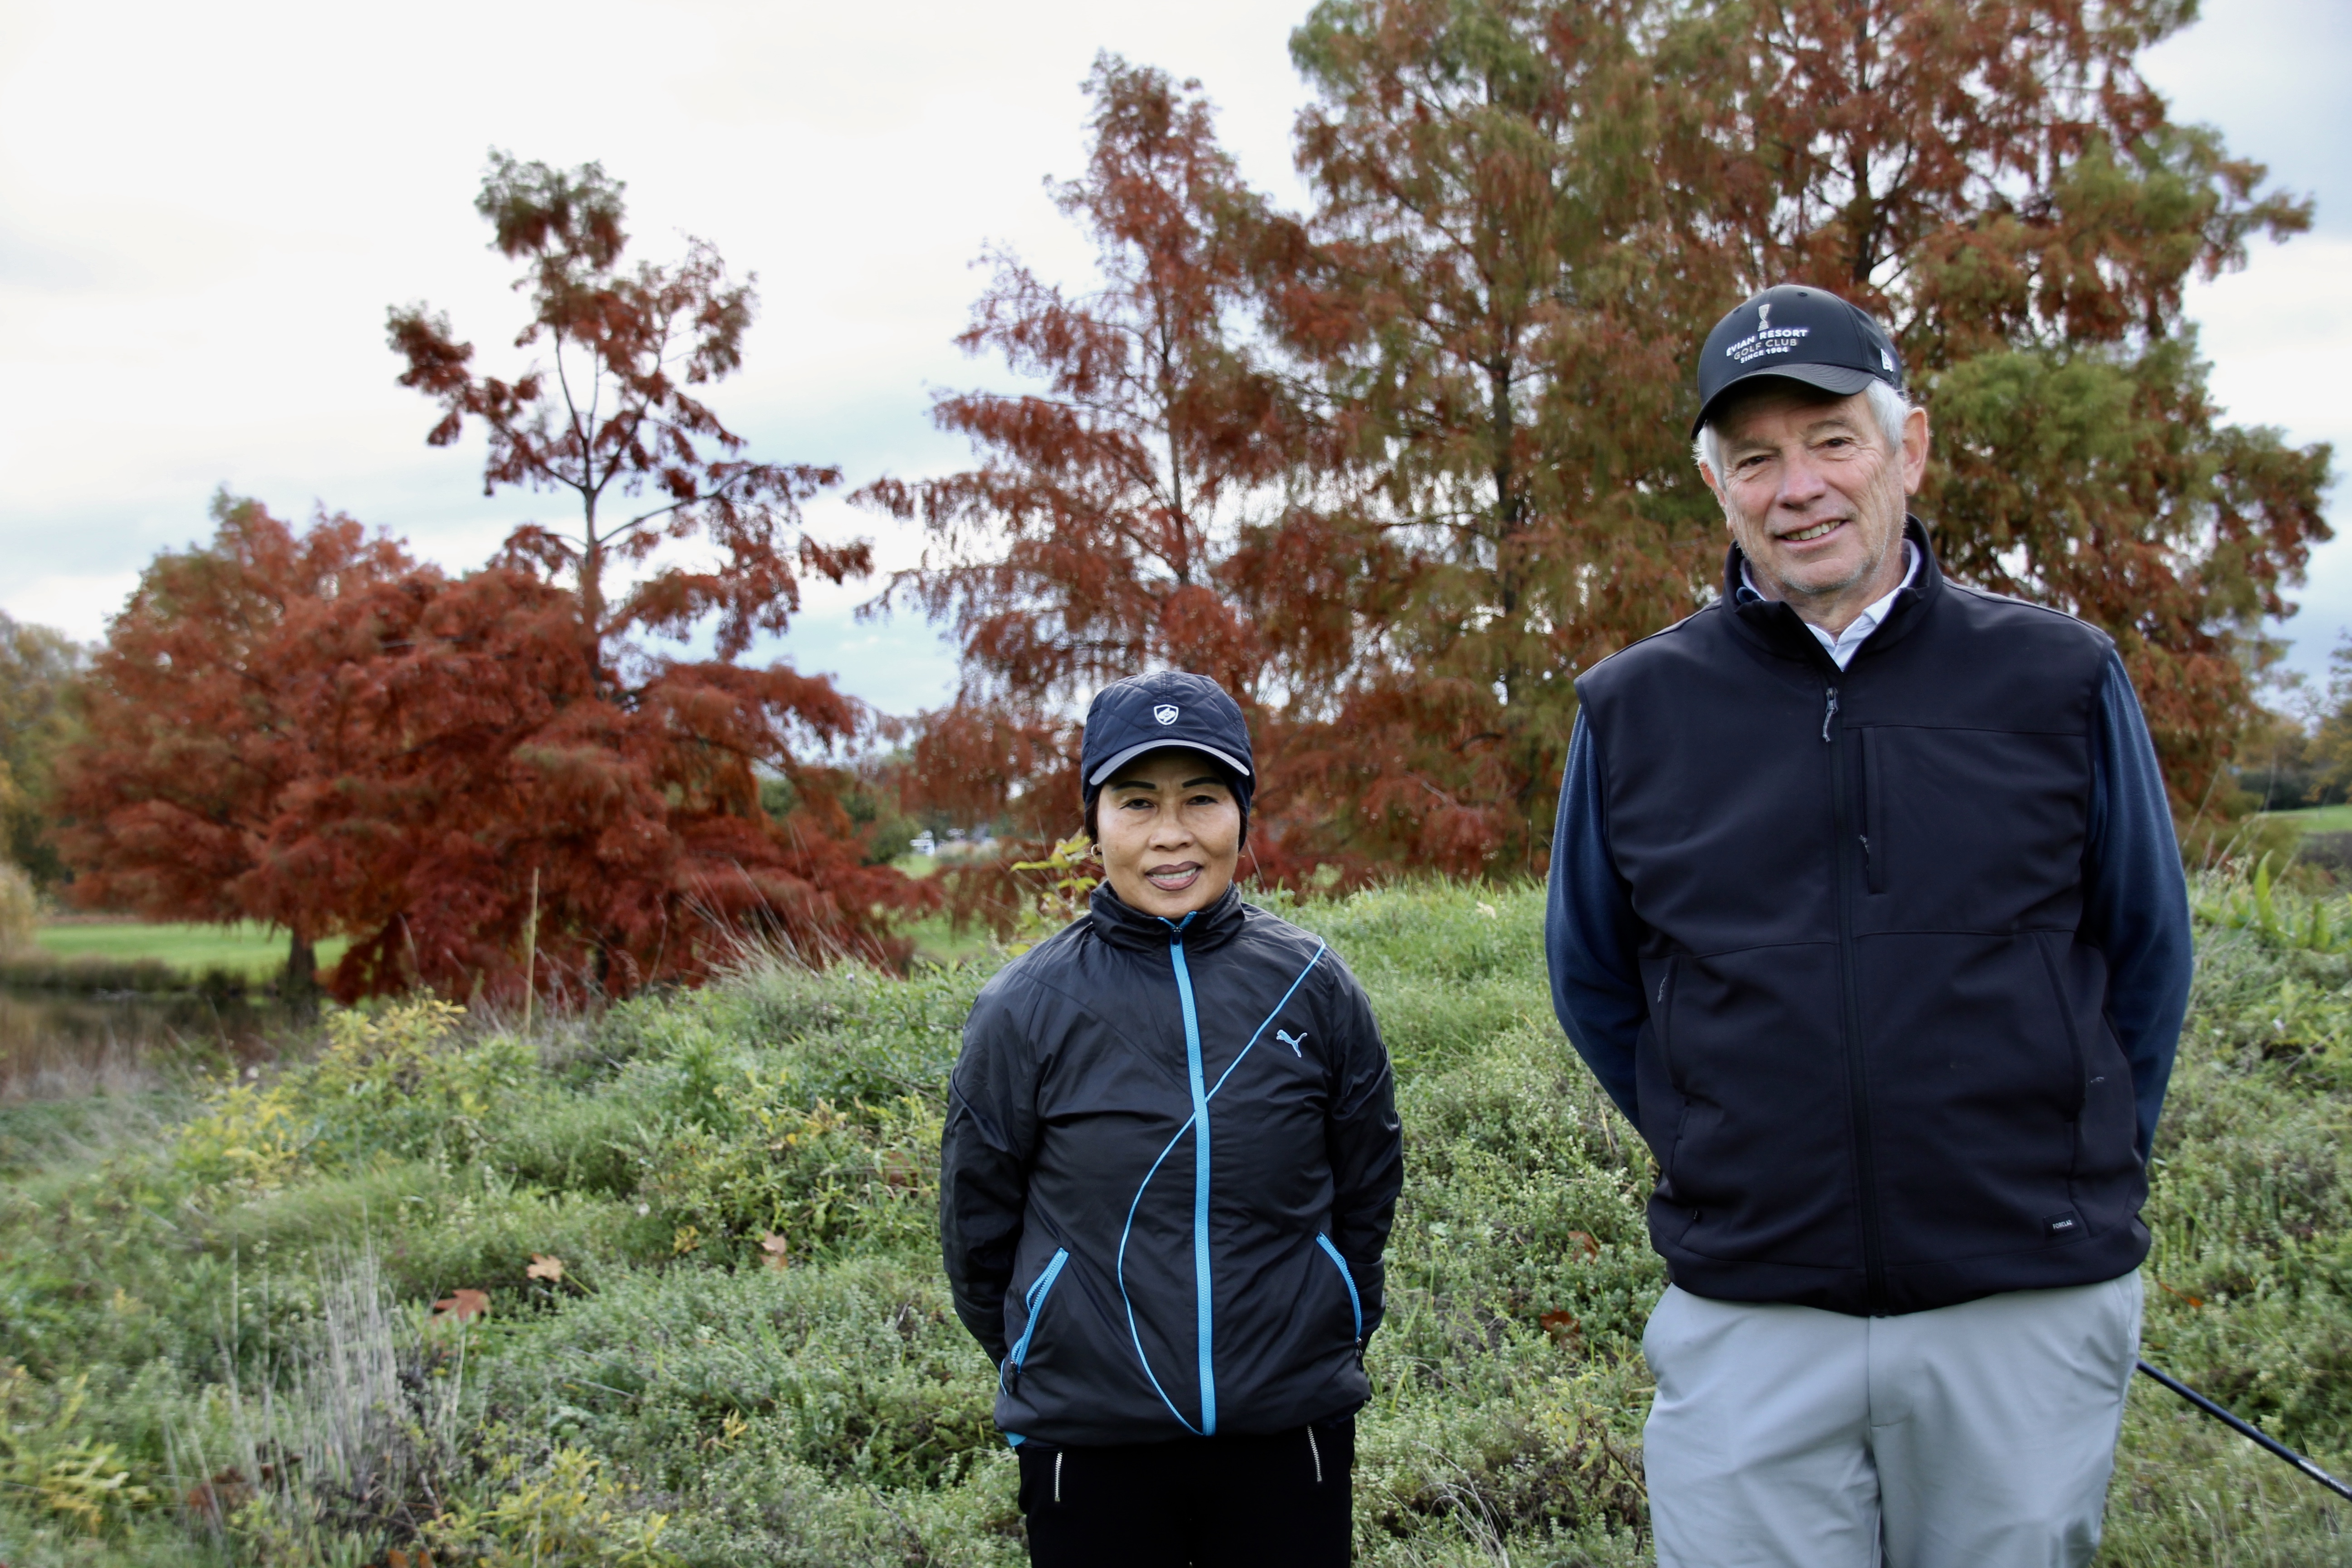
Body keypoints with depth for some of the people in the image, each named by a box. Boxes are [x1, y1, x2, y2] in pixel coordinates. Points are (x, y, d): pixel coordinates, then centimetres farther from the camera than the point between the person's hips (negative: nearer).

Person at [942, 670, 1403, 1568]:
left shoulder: (1312, 988, -2)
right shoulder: (1027, 1009, -6)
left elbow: (1366, 1190, 9)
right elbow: (977, 1221, 5)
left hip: (1292, 1434, 1)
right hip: (1091, 1448, -1)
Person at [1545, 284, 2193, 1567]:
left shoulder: (2058, 680, 1)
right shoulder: (1630, 714, 2)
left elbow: (2143, 953, 12)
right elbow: (1594, 984, 14)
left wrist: (2082, 1165, 13)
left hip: (2029, 1309, 0)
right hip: (1745, 1321, 0)